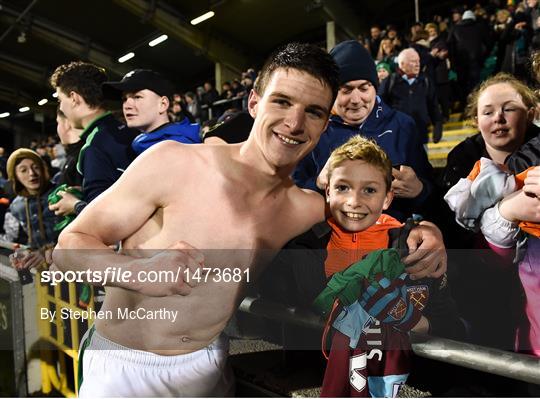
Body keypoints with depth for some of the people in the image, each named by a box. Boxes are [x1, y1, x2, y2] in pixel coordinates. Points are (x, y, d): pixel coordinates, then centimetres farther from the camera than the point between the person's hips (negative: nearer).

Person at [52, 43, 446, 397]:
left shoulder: (308, 210, -10)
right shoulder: (172, 163, -21)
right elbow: (69, 245, -16)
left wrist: (423, 232, -16)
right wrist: (140, 272, -38)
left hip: (207, 367, 4)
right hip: (123, 366, -3)